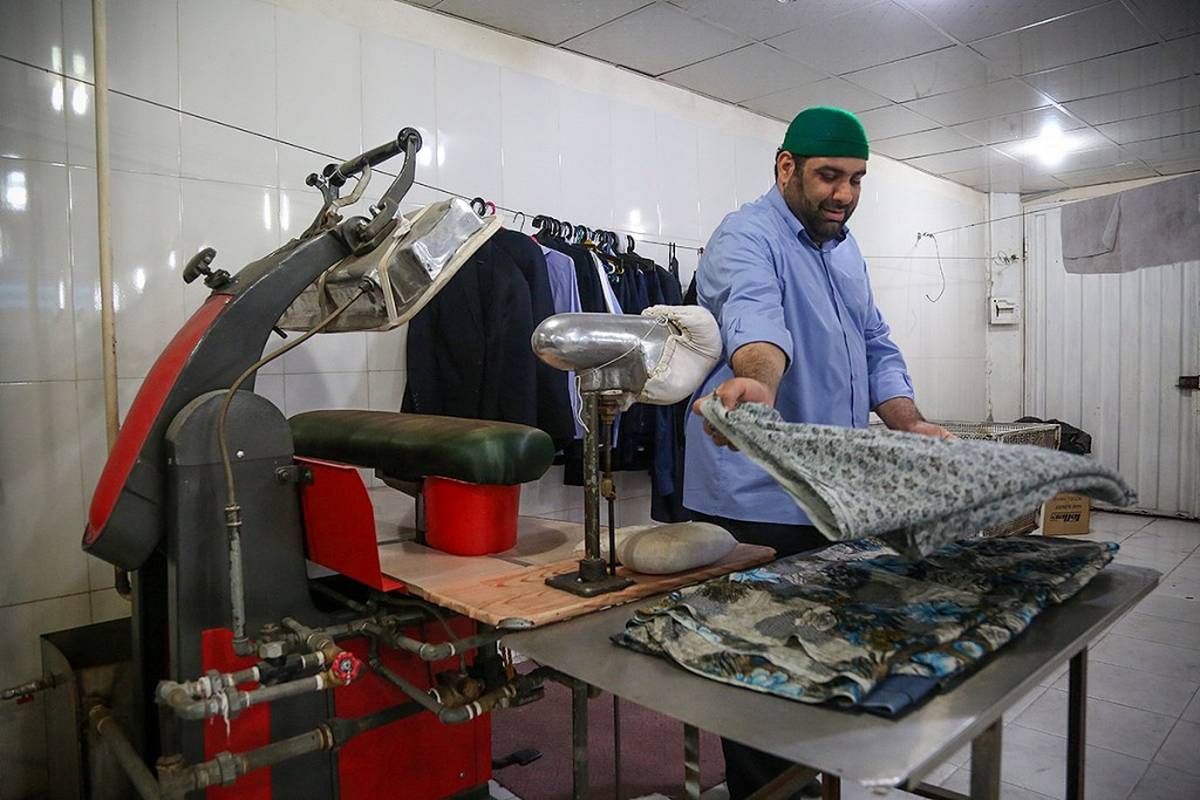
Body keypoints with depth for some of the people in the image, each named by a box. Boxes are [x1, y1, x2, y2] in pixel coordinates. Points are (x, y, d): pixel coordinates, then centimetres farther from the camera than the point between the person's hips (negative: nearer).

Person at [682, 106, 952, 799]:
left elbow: (876, 346, 15)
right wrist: (760, 383, -56)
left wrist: (909, 423, -2)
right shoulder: (747, 237, -12)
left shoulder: (846, 249, 16)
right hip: (757, 506, -9)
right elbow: (755, 318, -35)